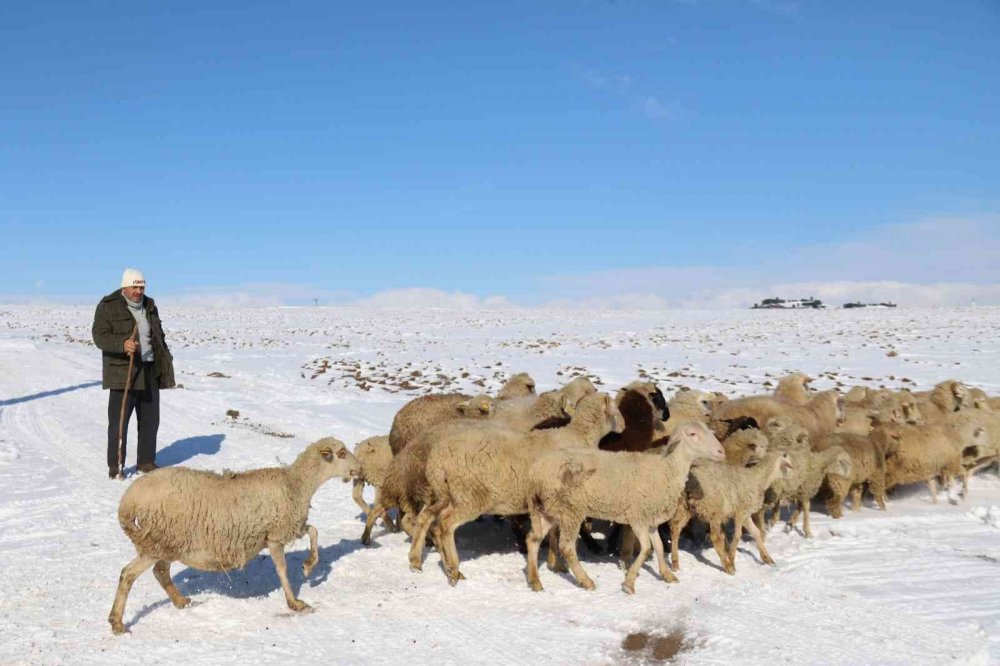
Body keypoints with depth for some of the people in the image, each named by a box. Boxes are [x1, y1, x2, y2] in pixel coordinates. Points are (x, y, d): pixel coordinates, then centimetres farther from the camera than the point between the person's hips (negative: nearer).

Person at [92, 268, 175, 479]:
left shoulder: (149, 306, 13)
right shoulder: (108, 306, -6)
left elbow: (159, 336, 23)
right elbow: (100, 337, -14)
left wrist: (166, 360, 19)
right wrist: (123, 344, -31)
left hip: (150, 373, 6)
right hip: (123, 373, -6)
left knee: (150, 420, 10)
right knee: (118, 420, -2)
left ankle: (146, 461, 21)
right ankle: (115, 465, 6)